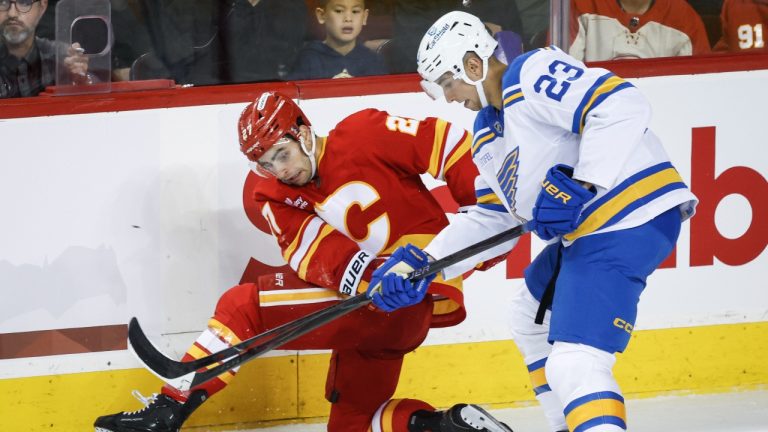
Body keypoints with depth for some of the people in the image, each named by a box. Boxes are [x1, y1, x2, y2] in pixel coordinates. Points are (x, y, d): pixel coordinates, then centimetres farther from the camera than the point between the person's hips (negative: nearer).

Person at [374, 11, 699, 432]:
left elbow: (622, 106, -23)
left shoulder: (532, 74, -11)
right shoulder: (488, 134, 21)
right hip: (589, 228, 12)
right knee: (529, 316, 31)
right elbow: (493, 218, 23)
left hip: (631, 219, -12)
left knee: (574, 366, -22)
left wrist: (582, 185, -27)